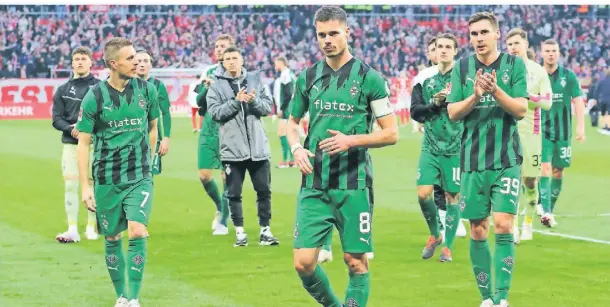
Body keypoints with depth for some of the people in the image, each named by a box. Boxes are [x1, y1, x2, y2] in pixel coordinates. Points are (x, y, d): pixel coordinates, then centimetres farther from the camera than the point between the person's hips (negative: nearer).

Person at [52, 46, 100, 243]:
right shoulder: (63, 90, 9)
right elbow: (57, 118, 5)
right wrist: (70, 129, -14)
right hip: (70, 144, 2)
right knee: (70, 185, -4)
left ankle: (91, 227, 13)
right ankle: (72, 230, -3)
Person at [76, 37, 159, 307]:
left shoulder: (147, 90, -1)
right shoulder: (95, 97, -8)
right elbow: (83, 143, -4)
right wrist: (85, 186, -7)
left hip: (140, 178, 0)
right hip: (106, 181, 0)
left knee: (137, 233, -15)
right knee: (112, 239, 8)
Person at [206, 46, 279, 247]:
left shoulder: (255, 80, 7)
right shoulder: (216, 86, 0)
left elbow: (268, 107, 4)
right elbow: (215, 112, -10)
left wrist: (254, 100, -15)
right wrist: (236, 101, -19)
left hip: (258, 146, 2)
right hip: (232, 149, -2)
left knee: (264, 190, 6)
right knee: (234, 193, 3)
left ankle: (265, 230, 15)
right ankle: (240, 232, 12)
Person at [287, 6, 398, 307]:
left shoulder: (369, 78, -3)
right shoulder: (308, 77, 8)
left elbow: (391, 133, -2)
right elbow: (292, 122, 21)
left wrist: (352, 140, -16)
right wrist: (297, 149, 0)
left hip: (353, 185, -3)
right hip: (314, 185, 3)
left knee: (356, 263, 1)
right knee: (303, 263, -3)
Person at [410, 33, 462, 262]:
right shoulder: (425, 78, 6)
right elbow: (415, 111, 2)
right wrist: (435, 103, -13)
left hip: (455, 148, -2)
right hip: (430, 147, 2)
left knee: (452, 197, 3)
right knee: (423, 194, -7)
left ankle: (448, 247, 15)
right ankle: (435, 235, 19)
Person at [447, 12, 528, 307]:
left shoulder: (514, 64, 1)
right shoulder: (462, 67, 5)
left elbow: (521, 109, -6)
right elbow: (453, 113, 0)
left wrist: (496, 91, -22)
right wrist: (475, 96, -18)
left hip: (507, 159, -2)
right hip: (473, 159, 2)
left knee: (503, 227, -12)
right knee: (478, 231, 5)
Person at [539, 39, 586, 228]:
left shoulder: (569, 76, 2)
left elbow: (578, 101, 1)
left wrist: (580, 127, -8)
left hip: (563, 131, 2)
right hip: (542, 129, -2)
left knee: (558, 171, 7)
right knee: (545, 168, -14)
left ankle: (550, 210, 19)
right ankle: (546, 212, -20)